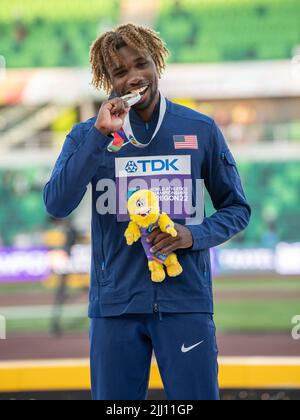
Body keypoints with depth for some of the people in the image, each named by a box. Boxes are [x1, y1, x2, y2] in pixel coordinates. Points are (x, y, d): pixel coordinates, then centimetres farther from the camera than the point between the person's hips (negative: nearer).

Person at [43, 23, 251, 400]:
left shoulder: (201, 130, 5)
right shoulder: (88, 136, 4)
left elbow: (236, 209, 11)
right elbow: (57, 205, -11)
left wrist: (194, 235, -9)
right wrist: (100, 134, -16)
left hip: (186, 300, 0)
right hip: (115, 304, 0)